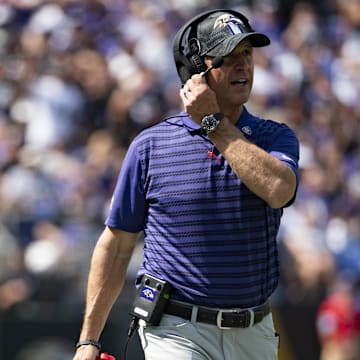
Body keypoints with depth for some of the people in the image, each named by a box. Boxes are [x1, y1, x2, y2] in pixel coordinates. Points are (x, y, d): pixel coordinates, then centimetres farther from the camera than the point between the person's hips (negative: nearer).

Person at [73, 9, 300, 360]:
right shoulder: (150, 145, 1)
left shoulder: (274, 137, 5)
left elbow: (278, 189, -19)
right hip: (178, 331, -3)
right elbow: (116, 245, 5)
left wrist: (214, 122, -12)